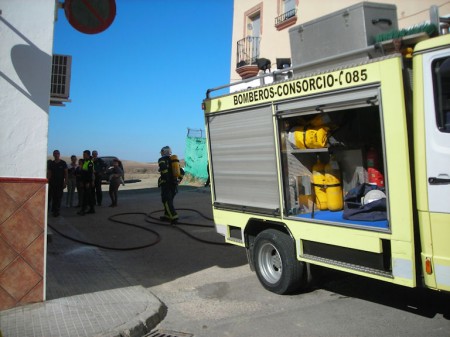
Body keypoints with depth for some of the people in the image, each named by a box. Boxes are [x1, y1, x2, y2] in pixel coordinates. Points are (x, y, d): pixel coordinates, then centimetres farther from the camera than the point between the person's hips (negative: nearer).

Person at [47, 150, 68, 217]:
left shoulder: (63, 163, 1)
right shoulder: (51, 163, 8)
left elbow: (66, 173, 0)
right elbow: (49, 173, 9)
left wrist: (65, 182, -7)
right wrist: (48, 181, 0)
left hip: (60, 183, -2)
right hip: (53, 183, 2)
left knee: (59, 197, -6)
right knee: (54, 197, 4)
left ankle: (56, 211, -3)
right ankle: (54, 210, 15)